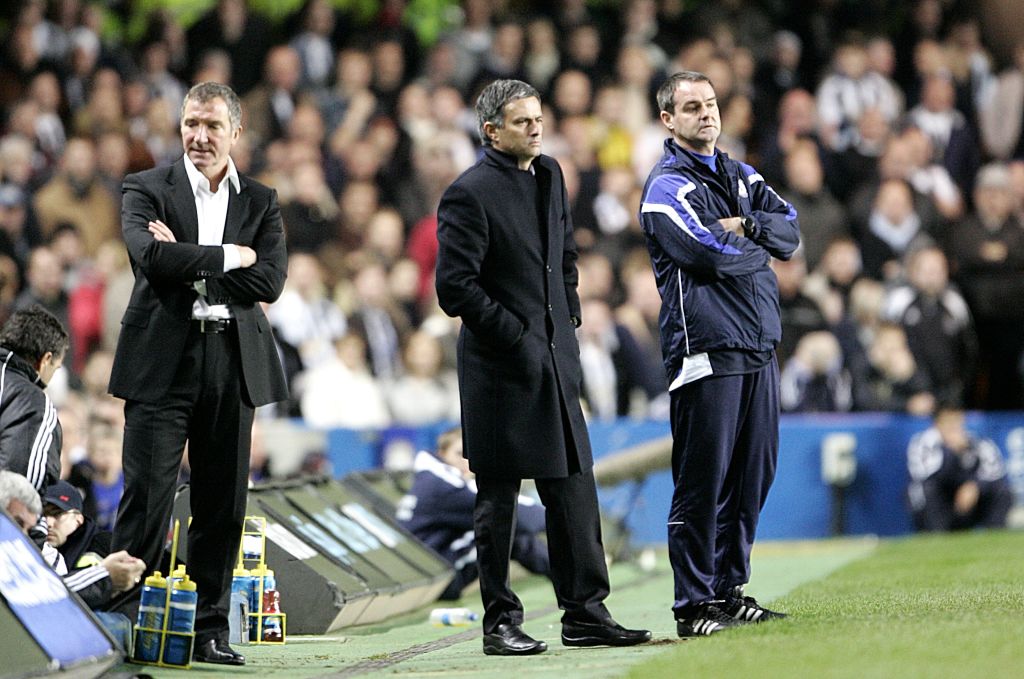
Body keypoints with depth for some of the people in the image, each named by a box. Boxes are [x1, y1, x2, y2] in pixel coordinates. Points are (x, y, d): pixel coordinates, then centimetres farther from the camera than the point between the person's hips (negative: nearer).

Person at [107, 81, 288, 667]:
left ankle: (210, 628, 12)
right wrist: (229, 257, -9)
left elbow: (271, 281, -2)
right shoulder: (148, 190, 4)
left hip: (233, 361, 3)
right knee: (148, 496, -6)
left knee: (223, 503, 5)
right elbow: (151, 255, -15)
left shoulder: (260, 202, 12)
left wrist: (188, 264, -7)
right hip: (162, 360, -3)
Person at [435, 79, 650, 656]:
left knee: (575, 489, 8)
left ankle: (585, 612, 14)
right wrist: (515, 334, -14)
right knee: (499, 499, 1)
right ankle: (501, 624, 8)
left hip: (555, 358, 7)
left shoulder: (550, 175, 12)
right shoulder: (470, 194, -13)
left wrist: (569, 318, 14)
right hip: (502, 368, -7)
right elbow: (454, 286, -17)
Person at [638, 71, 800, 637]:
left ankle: (729, 589, 18)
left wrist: (743, 225, -10)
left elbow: (790, 230, 7)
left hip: (759, 346, 7)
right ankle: (694, 604, -4)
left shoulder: (742, 177, 20)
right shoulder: (666, 186, -4)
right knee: (703, 479, -7)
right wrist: (759, 245, 2)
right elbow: (709, 253, -17)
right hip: (706, 350, -7)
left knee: (753, 474, 9)